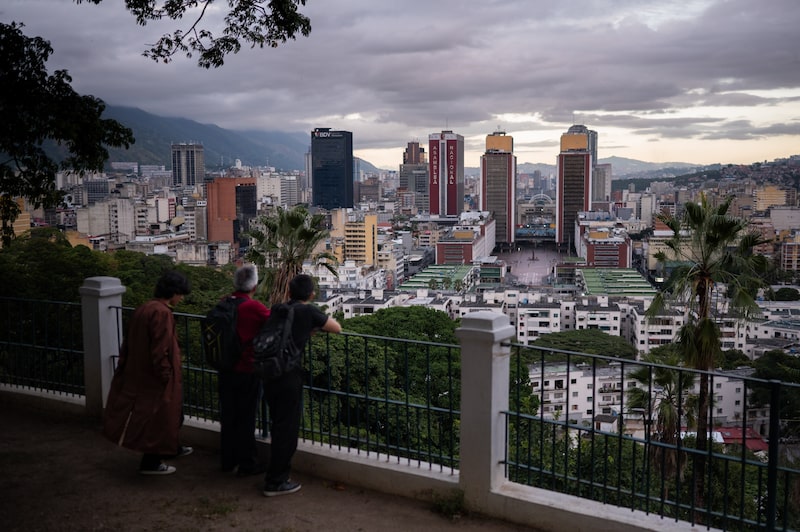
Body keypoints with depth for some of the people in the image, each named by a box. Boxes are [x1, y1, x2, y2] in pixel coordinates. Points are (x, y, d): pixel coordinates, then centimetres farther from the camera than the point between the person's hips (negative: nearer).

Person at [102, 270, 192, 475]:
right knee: (158, 416, 4)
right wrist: (167, 377, -17)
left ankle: (170, 447, 40)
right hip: (155, 377, -9)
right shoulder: (162, 313, -22)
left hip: (137, 372, 9)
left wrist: (124, 367, 20)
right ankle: (151, 463, 15)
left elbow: (129, 345, 13)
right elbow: (160, 351, -25)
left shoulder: (142, 310, 6)